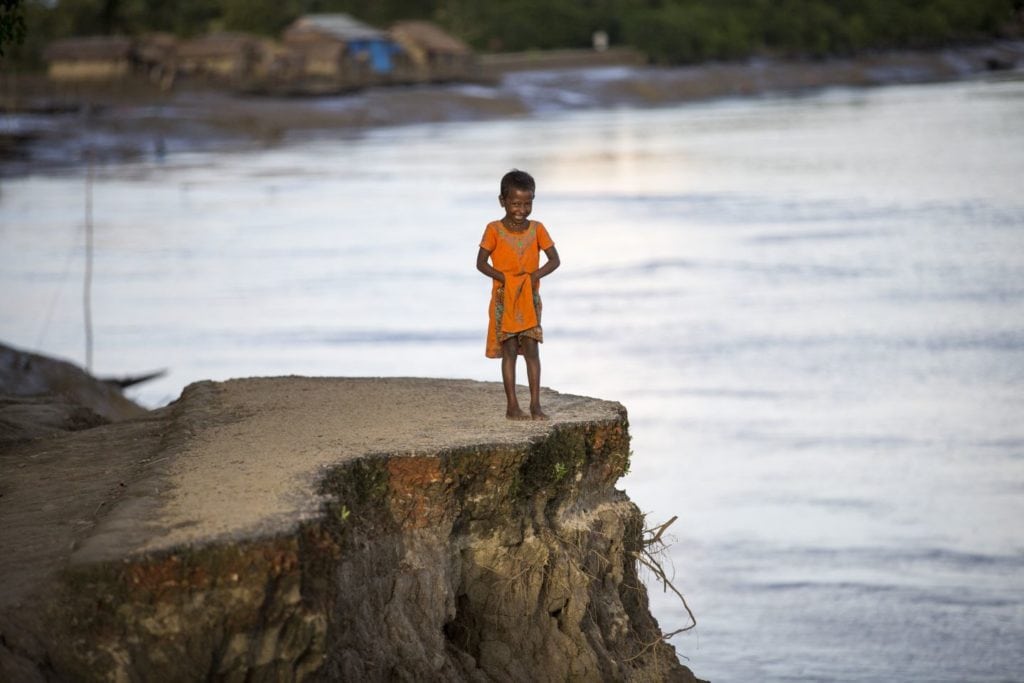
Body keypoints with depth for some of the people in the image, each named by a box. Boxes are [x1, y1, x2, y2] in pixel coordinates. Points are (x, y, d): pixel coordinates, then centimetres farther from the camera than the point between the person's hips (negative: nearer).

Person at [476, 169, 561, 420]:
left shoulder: (537, 229, 2)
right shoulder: (494, 230, -5)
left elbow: (555, 260, 1)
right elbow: (481, 262, -7)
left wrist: (537, 274, -17)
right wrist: (503, 277, -21)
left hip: (530, 298, 2)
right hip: (504, 298, -2)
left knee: (531, 349, -2)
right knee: (509, 351, 0)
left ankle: (535, 404, 1)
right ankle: (512, 406, 3)